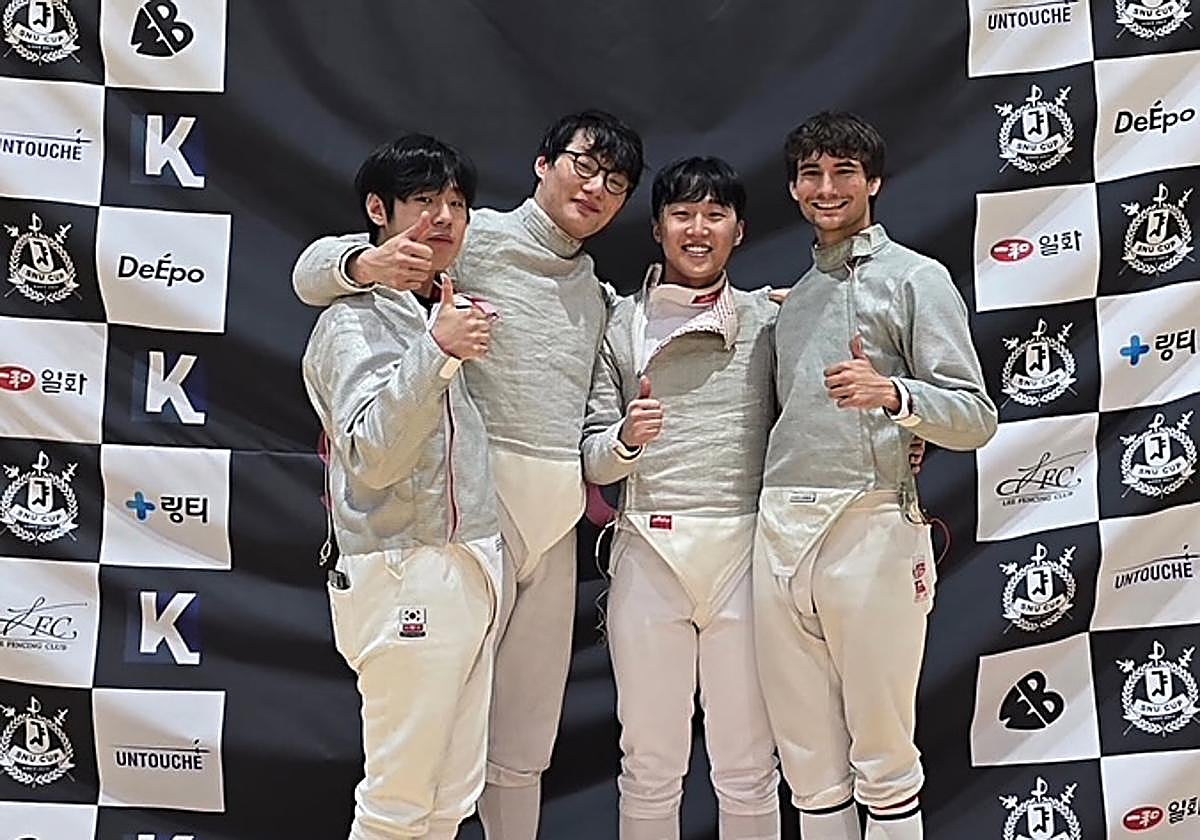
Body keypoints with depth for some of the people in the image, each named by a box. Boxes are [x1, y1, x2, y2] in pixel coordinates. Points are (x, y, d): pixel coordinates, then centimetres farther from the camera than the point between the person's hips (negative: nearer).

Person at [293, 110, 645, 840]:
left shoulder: (597, 295, 18)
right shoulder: (476, 239, -4)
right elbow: (313, 270, -9)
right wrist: (368, 263, -29)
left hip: (556, 520, 7)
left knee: (527, 736, 14)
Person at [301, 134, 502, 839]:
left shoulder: (448, 313, 16)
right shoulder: (353, 323, -8)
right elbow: (371, 456, -23)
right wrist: (435, 351, -33)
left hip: (474, 570, 8)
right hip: (407, 576, -8)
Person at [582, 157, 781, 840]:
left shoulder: (770, 321, 7)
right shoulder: (622, 324, 7)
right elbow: (594, 462, 6)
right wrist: (626, 438, -15)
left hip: (745, 550, 0)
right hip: (650, 551, 0)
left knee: (748, 767, 9)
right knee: (651, 765, 10)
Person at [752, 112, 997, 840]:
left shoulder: (916, 278, 1)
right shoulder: (797, 296, 21)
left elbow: (976, 418, -7)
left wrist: (891, 392, -24)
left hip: (871, 528, -6)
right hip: (781, 532, 6)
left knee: (884, 759, 2)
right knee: (809, 764, 11)